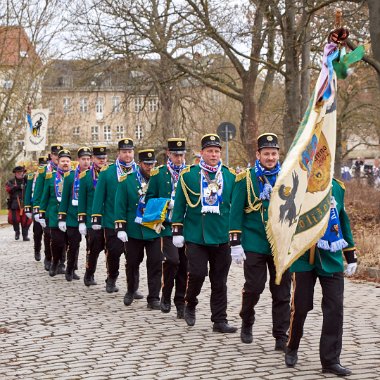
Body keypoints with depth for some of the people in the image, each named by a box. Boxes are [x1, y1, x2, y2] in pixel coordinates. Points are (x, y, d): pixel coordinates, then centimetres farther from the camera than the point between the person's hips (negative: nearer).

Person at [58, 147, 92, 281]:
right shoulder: (70, 176, 1)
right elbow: (65, 198, 2)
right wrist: (61, 218, -2)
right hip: (73, 218, -2)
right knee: (73, 245, 1)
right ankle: (70, 270, 15)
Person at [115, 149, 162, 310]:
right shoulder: (127, 180, -1)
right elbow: (120, 205, -2)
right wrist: (120, 228, -7)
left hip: (154, 230, 1)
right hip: (134, 230, -1)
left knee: (155, 264, -3)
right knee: (132, 262, 12)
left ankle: (153, 298, 4)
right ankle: (131, 290, 35)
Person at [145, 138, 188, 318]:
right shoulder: (158, 174, 5)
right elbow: (150, 198, 4)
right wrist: (167, 204, -12)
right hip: (168, 226, -3)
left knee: (184, 265, 4)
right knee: (172, 260, -17)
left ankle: (180, 303, 13)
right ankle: (166, 296, 3)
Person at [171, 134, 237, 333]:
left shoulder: (230, 176, 6)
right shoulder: (188, 174, 1)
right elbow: (179, 204, 4)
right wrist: (177, 230, 1)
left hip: (221, 237, 2)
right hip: (195, 235, -2)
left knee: (219, 281, 5)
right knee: (197, 273, -10)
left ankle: (220, 320, 12)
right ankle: (190, 304, 19)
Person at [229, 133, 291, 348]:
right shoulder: (246, 178, -1)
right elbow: (236, 212, -2)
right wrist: (235, 243, -7)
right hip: (254, 245, -2)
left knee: (282, 293, 3)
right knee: (254, 288, 0)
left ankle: (281, 337, 10)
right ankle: (247, 323, 27)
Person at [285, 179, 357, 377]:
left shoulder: (337, 187, 9)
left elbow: (343, 220, 17)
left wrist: (351, 256, 19)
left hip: (332, 258, 3)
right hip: (303, 258, -3)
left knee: (335, 308, -1)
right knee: (300, 306, 3)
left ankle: (330, 360, 8)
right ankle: (292, 348, 29)